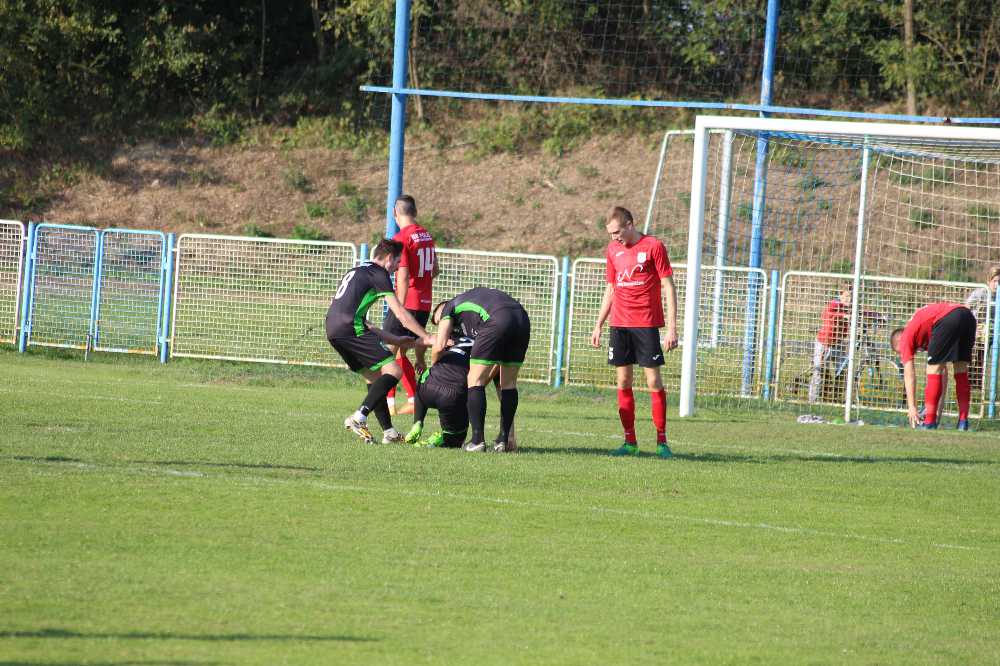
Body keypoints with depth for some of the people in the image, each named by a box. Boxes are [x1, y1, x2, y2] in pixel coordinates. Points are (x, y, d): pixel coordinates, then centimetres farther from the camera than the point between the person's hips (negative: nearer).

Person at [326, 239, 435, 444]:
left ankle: (389, 432, 11)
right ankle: (359, 417, -19)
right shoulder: (378, 273, 1)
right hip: (351, 328, -9)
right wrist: (427, 338, 2)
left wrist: (396, 340, 31)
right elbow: (400, 313, -4)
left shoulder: (356, 272, 29)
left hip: (333, 330, 9)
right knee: (393, 371, -9)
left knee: (375, 377, 17)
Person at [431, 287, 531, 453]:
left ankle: (477, 440, -1)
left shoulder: (448, 309, 23)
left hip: (497, 321, -7)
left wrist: (434, 363, 30)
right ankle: (504, 440, 16)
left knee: (475, 380, 5)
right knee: (509, 384, 17)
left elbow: (439, 346, 9)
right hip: (522, 320, 7)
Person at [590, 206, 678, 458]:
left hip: (647, 324, -5)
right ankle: (630, 442, 7)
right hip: (619, 325, 5)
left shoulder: (653, 246, -6)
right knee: (623, 382, 3)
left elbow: (668, 287, -6)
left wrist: (672, 328, -11)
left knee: (654, 381, -5)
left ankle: (662, 442, 0)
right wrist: (598, 326, 15)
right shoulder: (612, 250, 11)